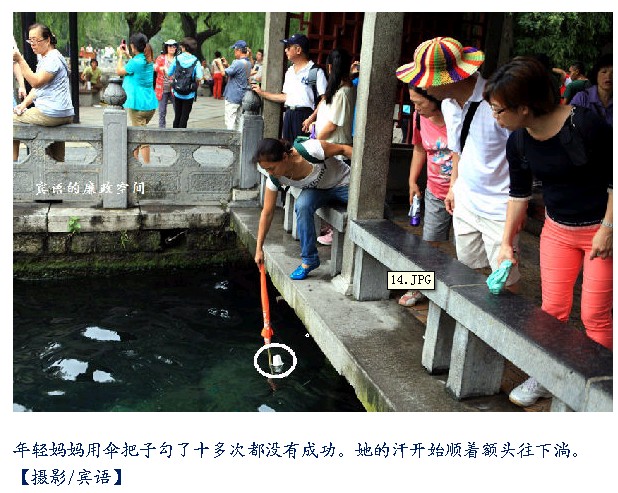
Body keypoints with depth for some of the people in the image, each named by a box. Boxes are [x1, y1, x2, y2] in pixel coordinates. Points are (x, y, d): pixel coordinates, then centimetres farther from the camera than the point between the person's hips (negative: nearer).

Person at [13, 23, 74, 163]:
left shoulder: (53, 59, -12)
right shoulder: (43, 58, 21)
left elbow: (36, 82, -23)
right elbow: (38, 86, 20)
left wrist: (20, 60, -25)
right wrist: (25, 103, 6)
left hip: (51, 114, -10)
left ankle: (13, 160, 6)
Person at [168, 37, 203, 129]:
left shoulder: (177, 58, -3)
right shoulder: (196, 61, -8)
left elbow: (169, 73, -1)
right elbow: (199, 77, -18)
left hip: (177, 93, 2)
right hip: (189, 94, -2)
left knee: (177, 116, 16)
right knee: (184, 117, 7)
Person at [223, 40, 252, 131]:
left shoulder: (238, 63, -19)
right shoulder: (248, 63, 9)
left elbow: (225, 73, -19)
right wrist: (227, 65, 12)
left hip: (233, 97, -9)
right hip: (242, 96, 9)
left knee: (230, 120, -5)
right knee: (238, 120, 14)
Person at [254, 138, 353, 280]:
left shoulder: (310, 150, -36)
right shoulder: (274, 178, -21)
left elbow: (343, 149, -21)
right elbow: (267, 213, -12)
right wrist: (259, 248, -10)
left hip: (343, 183, -2)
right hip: (316, 190, 2)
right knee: (302, 205, -31)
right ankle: (309, 260, -16)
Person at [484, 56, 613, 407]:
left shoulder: (585, 124, -25)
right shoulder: (518, 142, -6)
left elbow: (613, 177, -16)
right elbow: (519, 193, 6)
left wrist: (607, 227, -16)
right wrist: (507, 241, 7)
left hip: (601, 229, -5)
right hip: (557, 229, 5)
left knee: (596, 315, -2)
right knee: (553, 308, 9)